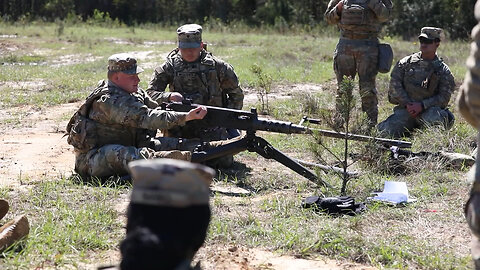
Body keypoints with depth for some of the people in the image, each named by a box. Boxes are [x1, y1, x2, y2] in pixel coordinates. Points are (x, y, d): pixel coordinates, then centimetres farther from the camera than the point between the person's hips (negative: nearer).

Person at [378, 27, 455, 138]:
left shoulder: (443, 70, 4)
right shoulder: (406, 62, 8)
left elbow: (444, 97, -3)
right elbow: (395, 84, 3)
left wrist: (422, 105, -16)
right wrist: (407, 103, -11)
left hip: (428, 109, -2)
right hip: (405, 109, 2)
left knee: (435, 119, -37)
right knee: (387, 132, -20)